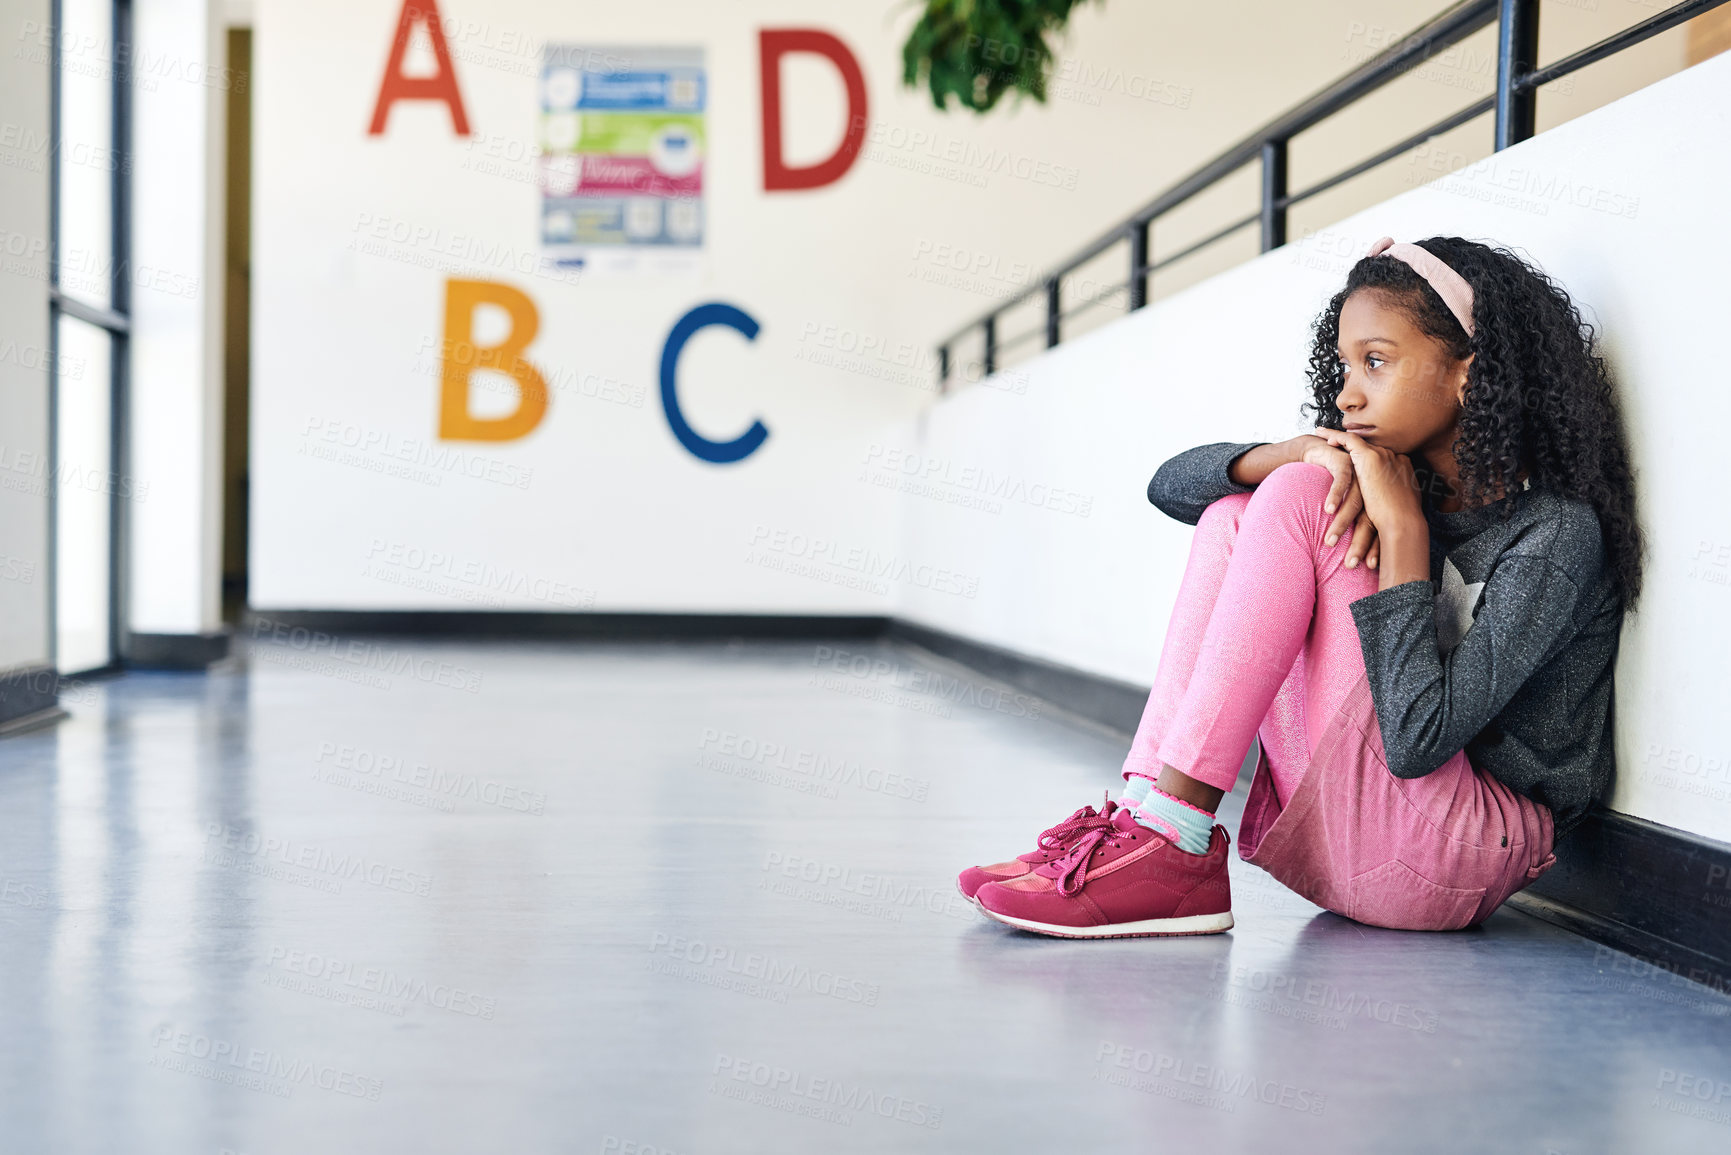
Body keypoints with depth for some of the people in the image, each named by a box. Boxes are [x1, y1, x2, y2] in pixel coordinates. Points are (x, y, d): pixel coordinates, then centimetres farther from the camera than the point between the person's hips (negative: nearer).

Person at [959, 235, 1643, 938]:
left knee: (1297, 497, -16)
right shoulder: (1400, 479, 11)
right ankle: (1140, 813, -11)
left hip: (1461, 862, -8)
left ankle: (1173, 843, -21)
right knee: (1232, 513, 2)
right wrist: (1304, 451, -12)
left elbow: (1417, 740, -24)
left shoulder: (1559, 533, -12)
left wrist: (1405, 526, -18)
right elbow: (1170, 485, 7)